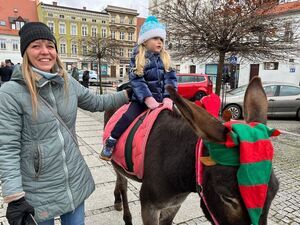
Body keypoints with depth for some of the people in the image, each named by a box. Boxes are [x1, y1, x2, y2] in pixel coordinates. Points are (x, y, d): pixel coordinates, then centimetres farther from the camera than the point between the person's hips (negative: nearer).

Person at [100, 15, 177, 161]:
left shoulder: (165, 58, 9)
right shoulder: (138, 58, -2)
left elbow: (170, 78, 1)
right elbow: (136, 81, -12)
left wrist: (168, 97, -15)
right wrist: (148, 98, -25)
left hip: (162, 98, 4)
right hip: (143, 98, -3)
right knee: (129, 116, -21)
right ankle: (110, 143, -7)